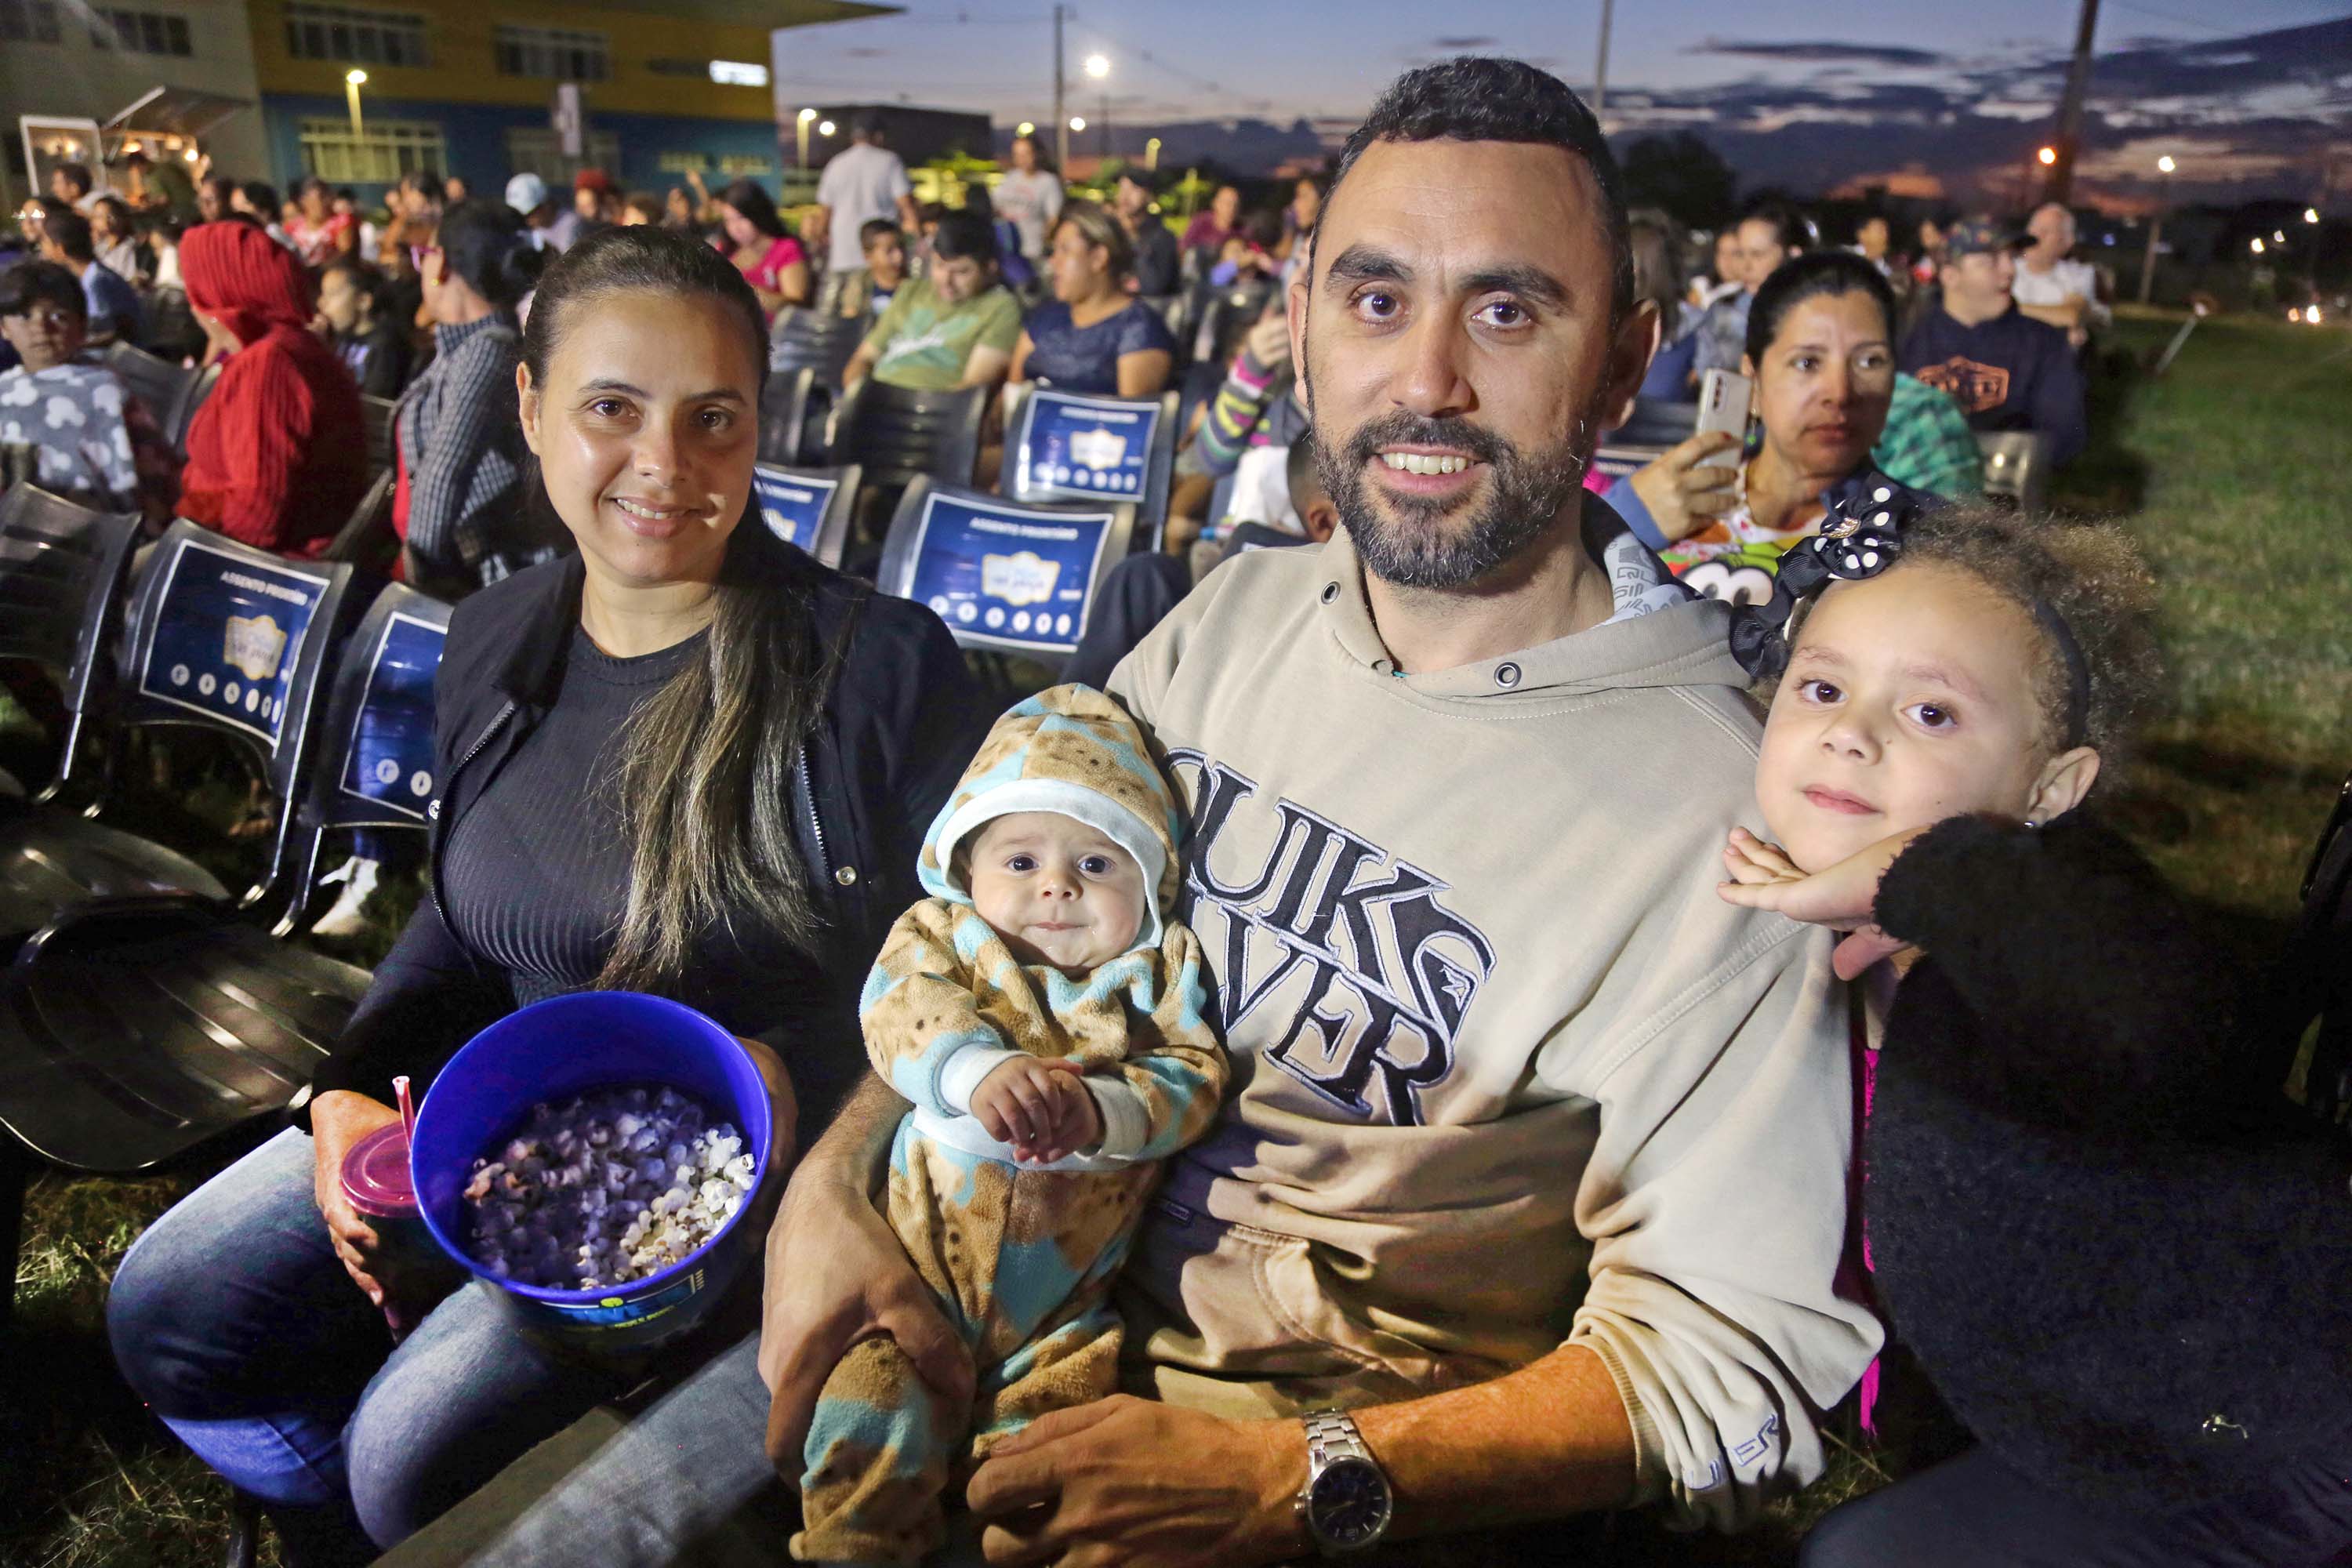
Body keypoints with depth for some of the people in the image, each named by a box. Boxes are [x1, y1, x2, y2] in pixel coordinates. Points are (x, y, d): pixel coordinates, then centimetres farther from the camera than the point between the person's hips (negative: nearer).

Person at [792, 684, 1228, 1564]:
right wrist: (980, 1068, -35)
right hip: (921, 1268, 0)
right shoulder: (941, 932, 6)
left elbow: (1194, 1079, -5)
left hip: (1066, 1302, 0)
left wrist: (1098, 1110, -26)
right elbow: (899, 1007, -14)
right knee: (869, 1436, -10)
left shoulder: (1160, 968, 7)